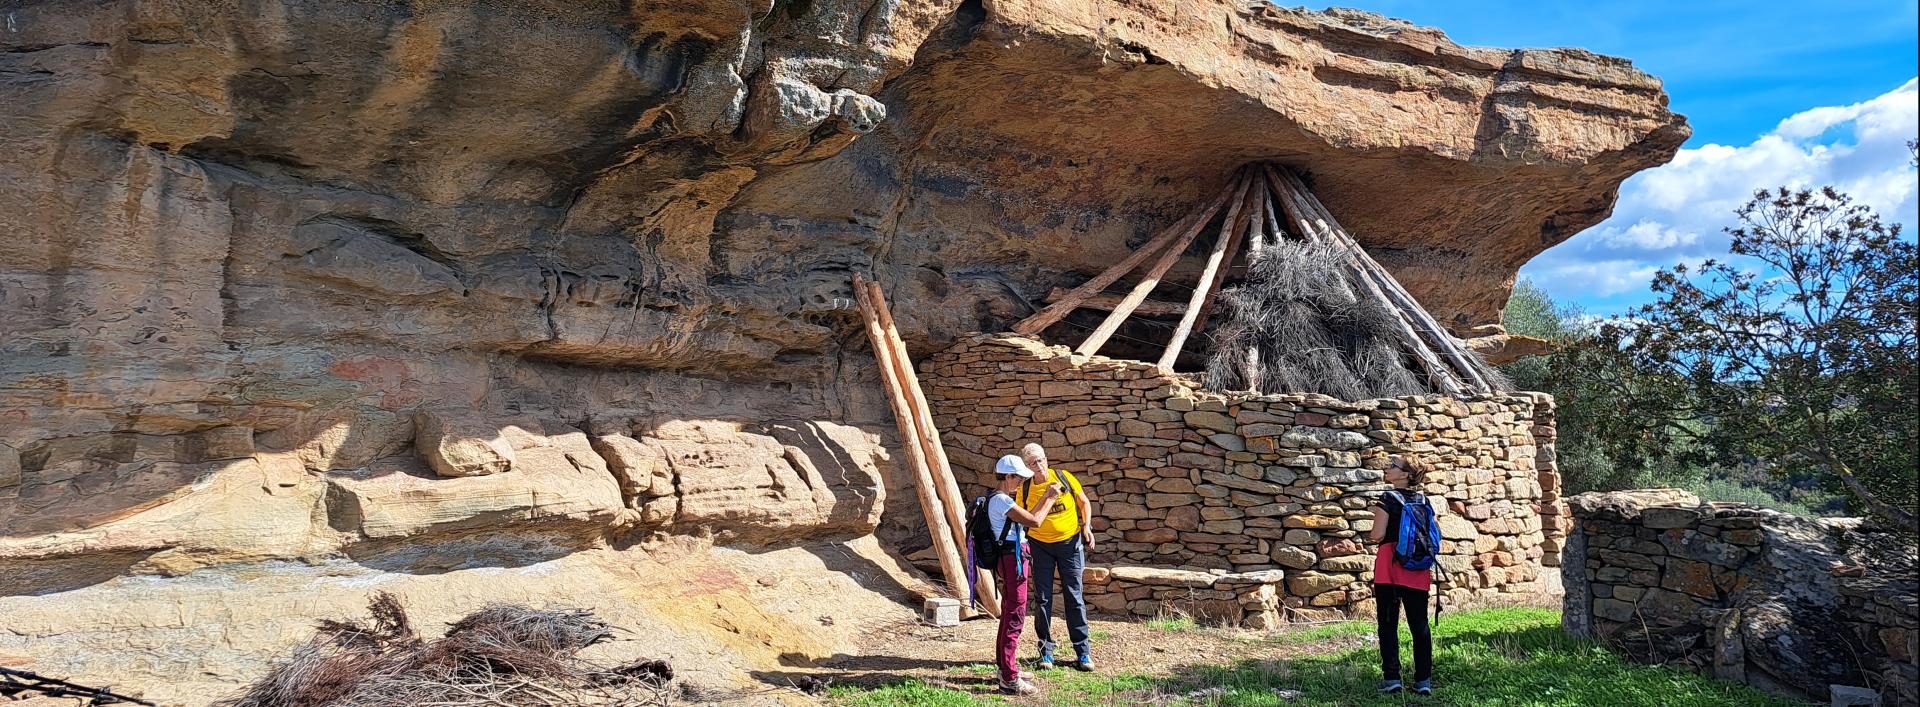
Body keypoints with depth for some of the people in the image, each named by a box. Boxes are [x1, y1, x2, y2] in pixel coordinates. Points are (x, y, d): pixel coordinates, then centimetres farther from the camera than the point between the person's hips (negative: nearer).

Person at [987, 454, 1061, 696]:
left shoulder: (1000, 499, 14)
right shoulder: (1001, 500, -18)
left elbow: (1026, 519, 18)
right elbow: (1034, 521, -20)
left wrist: (1045, 498, 14)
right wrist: (1050, 499, -8)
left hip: (1011, 559, 11)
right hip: (1012, 559, -11)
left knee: (1009, 614, 20)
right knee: (1015, 616, -9)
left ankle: (1005, 667, 31)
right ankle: (1009, 679, -7)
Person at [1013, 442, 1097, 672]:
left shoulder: (1063, 477, -9)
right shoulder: (1025, 489, -6)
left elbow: (1084, 502, 4)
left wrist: (1087, 527, -7)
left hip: (1070, 542, -1)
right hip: (1040, 546, 1)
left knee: (1074, 596, 2)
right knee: (1043, 598, 2)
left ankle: (1083, 652, 8)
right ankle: (1046, 651, 12)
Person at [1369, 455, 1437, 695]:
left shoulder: (1388, 499, -7)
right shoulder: (1424, 501, 9)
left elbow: (1378, 535, -11)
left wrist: (1369, 535, 9)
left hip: (1390, 565, -5)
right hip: (1418, 570, 5)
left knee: (1388, 623, 1)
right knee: (1419, 624, 7)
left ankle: (1392, 678, 0)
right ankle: (1424, 680, 6)